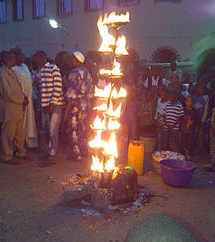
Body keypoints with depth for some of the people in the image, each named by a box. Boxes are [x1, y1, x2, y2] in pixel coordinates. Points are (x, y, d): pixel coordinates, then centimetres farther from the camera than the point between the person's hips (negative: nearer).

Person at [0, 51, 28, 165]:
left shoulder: (12, 72, 14)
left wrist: (23, 98, 2)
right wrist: (22, 99, -12)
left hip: (18, 109, 9)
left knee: (19, 133, 17)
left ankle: (20, 152, 31)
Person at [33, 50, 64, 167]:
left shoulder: (53, 68, -11)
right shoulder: (41, 70, 13)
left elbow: (58, 87, -15)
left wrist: (52, 103, -17)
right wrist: (43, 104, 12)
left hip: (55, 104, -7)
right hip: (46, 105, 7)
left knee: (53, 131, -5)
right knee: (50, 130, 13)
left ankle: (51, 157, 0)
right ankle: (51, 152, 22)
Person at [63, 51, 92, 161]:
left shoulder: (75, 73, -16)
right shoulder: (86, 72, 10)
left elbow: (71, 93, -19)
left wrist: (66, 111, -16)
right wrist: (87, 102, 20)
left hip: (75, 106, -8)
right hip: (86, 105, 9)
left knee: (73, 130, 2)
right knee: (84, 129, 18)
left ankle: (76, 155, 9)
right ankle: (84, 151, 29)